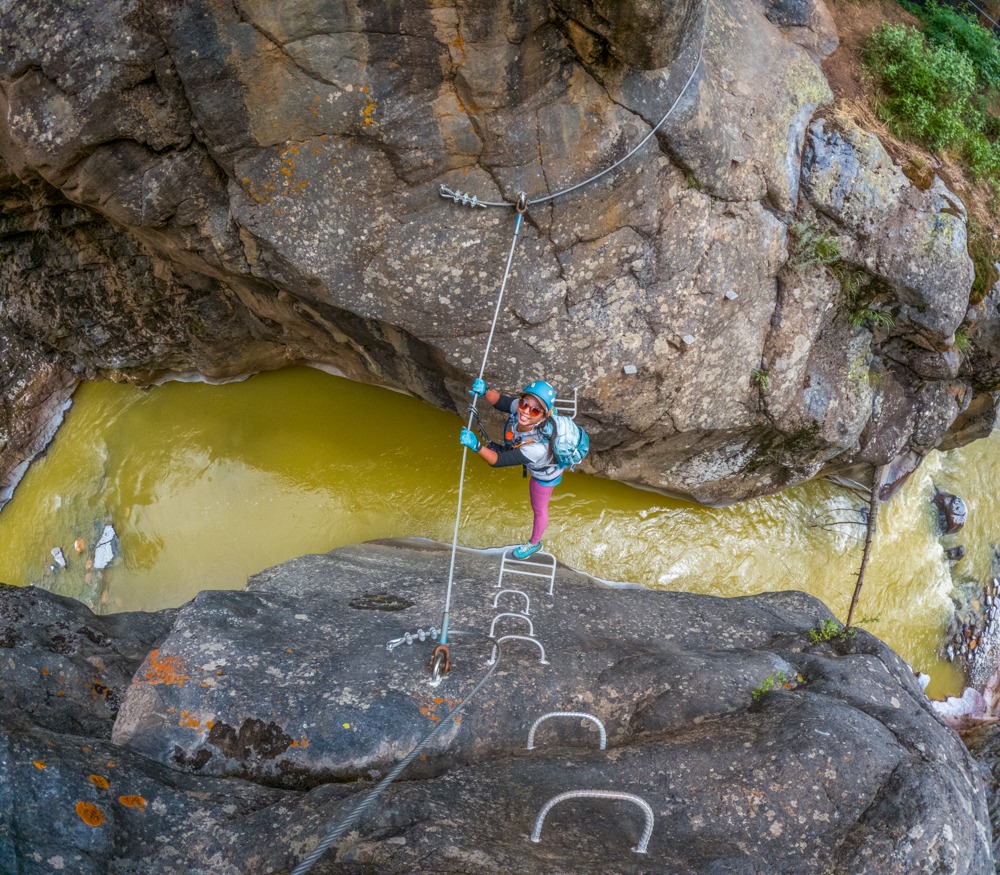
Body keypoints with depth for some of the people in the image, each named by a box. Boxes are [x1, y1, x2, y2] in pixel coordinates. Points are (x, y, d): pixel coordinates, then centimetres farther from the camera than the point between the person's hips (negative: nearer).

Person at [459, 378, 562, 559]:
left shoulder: (537, 448, -51)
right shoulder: (519, 407, -38)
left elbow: (498, 461, -43)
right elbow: (499, 401, -19)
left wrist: (476, 446, -57)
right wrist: (484, 391, -40)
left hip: (545, 476, -4)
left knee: (539, 510, 25)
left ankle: (534, 544, 56)